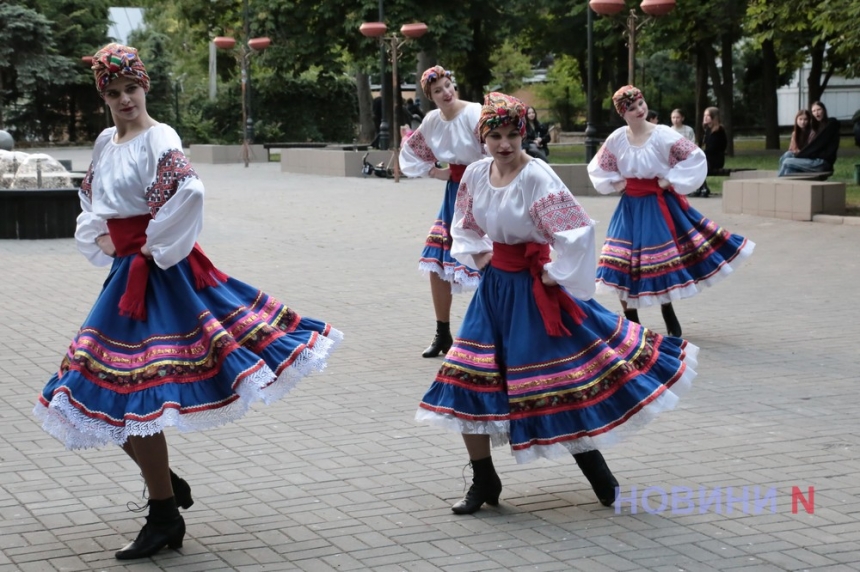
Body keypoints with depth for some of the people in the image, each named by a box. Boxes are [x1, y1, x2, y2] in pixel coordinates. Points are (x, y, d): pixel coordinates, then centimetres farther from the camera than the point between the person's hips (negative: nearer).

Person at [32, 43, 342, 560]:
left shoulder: (159, 139, -14)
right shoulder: (106, 141, 12)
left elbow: (189, 192, -32)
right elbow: (91, 198, 28)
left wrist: (153, 246, -21)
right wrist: (100, 239, 10)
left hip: (155, 274, -9)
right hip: (125, 271, 9)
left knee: (132, 392, -8)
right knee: (110, 392, 10)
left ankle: (165, 518, 4)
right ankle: (167, 485, 28)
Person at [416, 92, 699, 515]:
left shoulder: (538, 179, -20)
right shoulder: (476, 174, 0)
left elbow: (577, 230, -28)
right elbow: (465, 225, 20)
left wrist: (554, 274, -19)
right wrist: (479, 257, 8)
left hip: (534, 288, -6)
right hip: (495, 285, 7)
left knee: (557, 382, -1)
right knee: (467, 381, 2)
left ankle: (599, 475, 19)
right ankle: (484, 482, 16)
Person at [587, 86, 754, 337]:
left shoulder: (663, 135, -12)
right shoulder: (616, 139, -3)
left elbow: (695, 158, -12)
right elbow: (597, 168, 13)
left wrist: (671, 181, -12)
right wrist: (614, 184, 0)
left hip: (659, 205, -3)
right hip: (630, 207, 3)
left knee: (664, 259, 2)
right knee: (622, 263, 0)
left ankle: (667, 311, 24)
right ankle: (630, 323, 14)